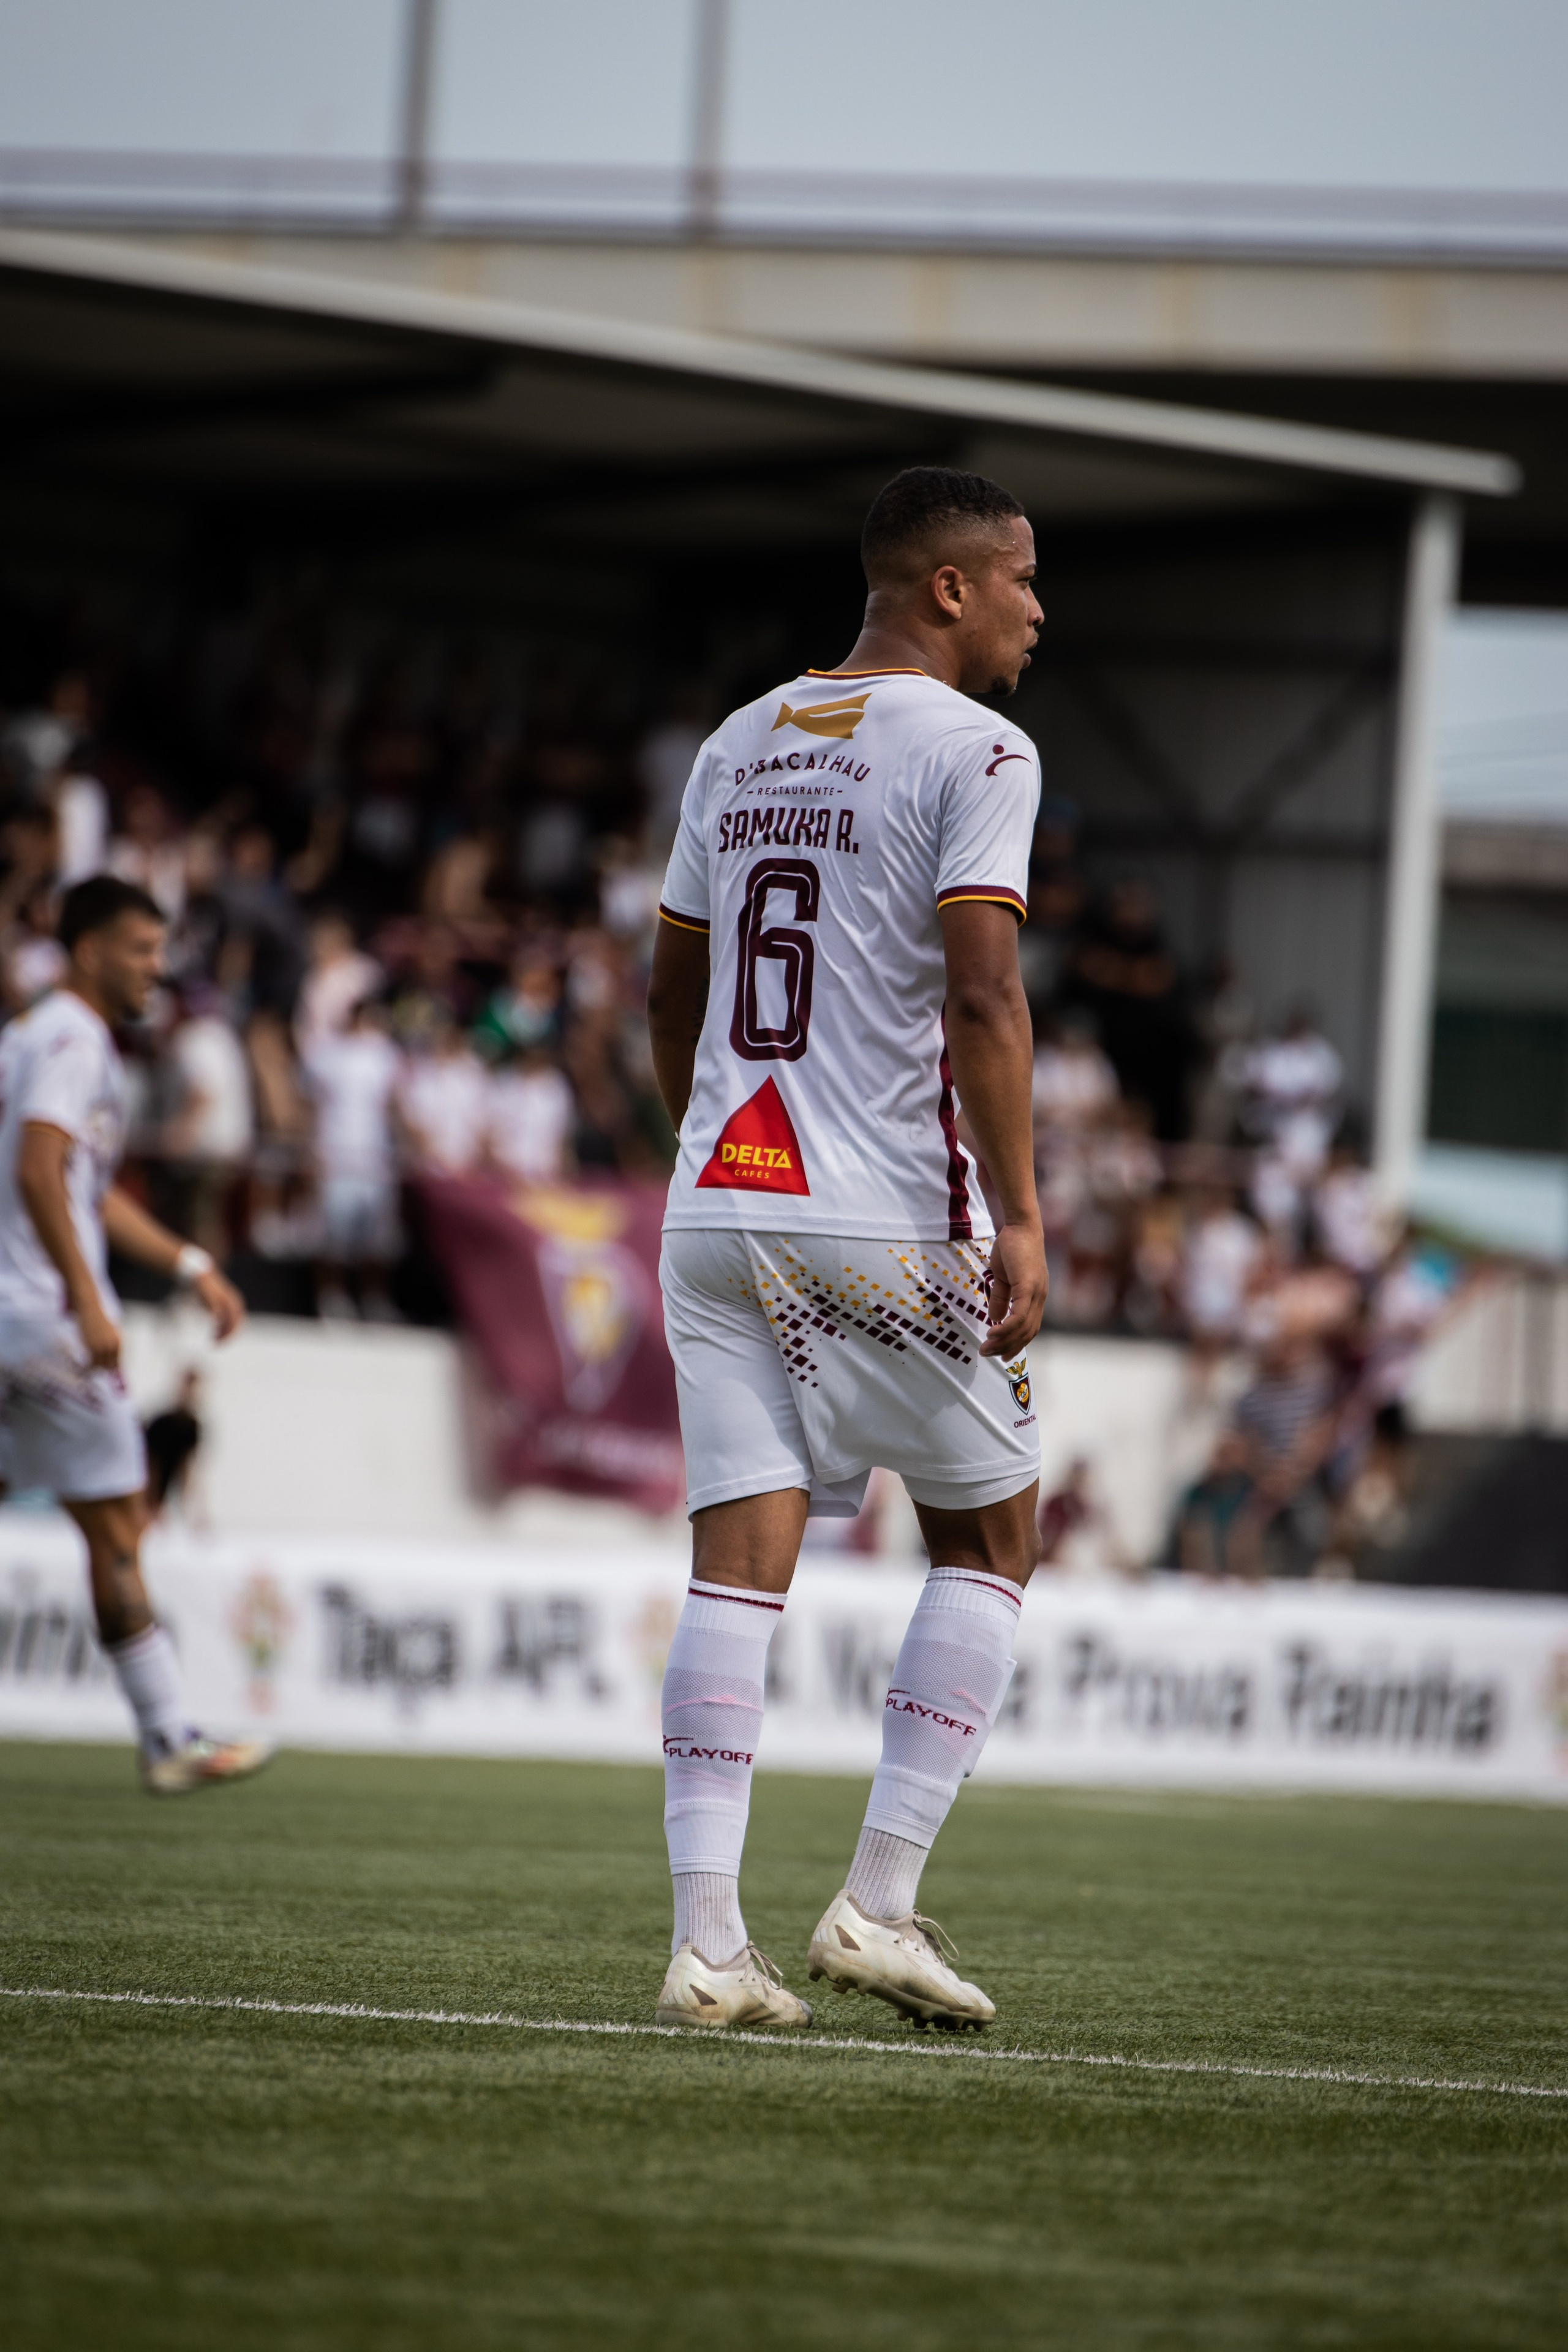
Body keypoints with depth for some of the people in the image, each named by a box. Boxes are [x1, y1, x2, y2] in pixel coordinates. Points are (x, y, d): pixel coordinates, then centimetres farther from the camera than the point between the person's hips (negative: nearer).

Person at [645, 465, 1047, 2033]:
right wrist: (1018, 1214, -16)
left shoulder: (737, 748, 16)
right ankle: (879, 1903, 5)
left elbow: (670, 992, 21)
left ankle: (707, 1944, -6)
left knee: (738, 1566, 2)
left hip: (714, 1212, 6)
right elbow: (980, 996, -17)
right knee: (988, 1543, 10)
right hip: (886, 1225, -6)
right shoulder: (972, 751, -6)